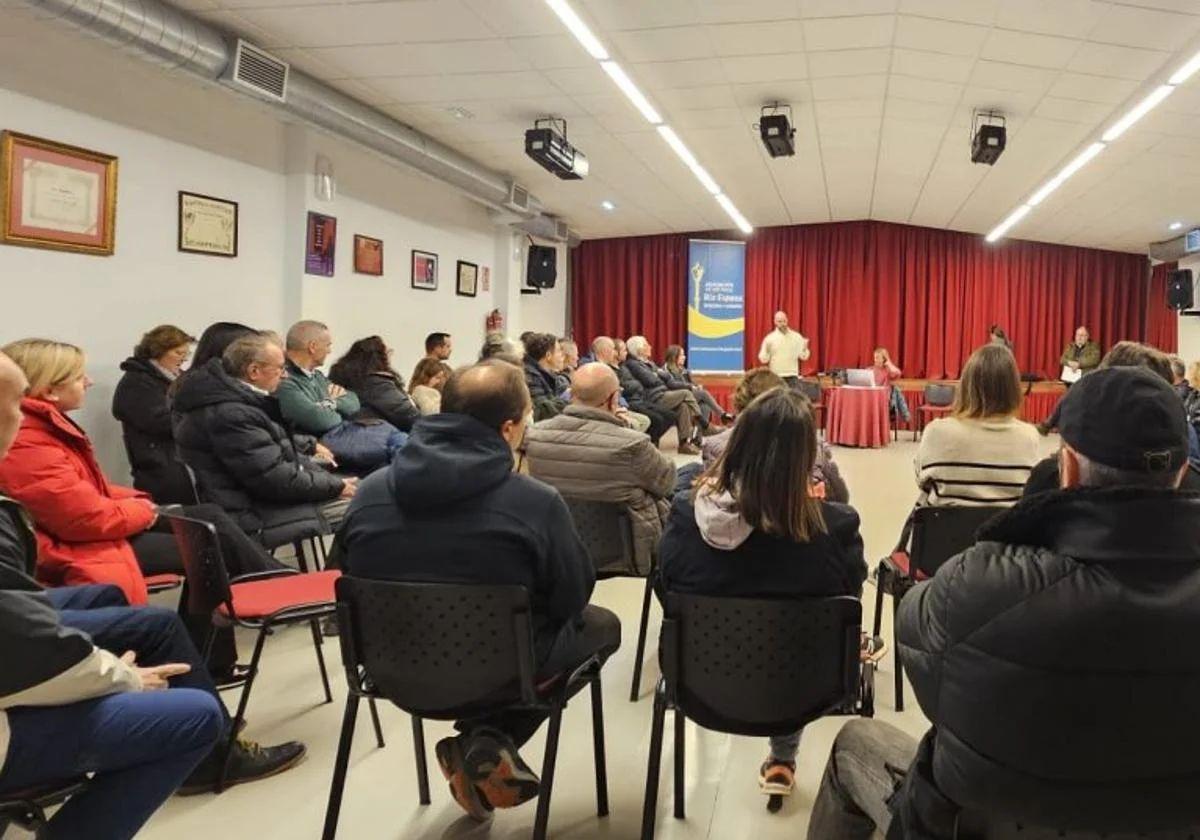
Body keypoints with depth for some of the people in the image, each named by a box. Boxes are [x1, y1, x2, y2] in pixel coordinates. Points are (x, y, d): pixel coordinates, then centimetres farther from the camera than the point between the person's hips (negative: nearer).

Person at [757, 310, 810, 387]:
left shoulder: (796, 336, 4)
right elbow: (763, 359, -1)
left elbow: (803, 356, 5)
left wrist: (805, 348, -14)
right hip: (776, 377, -1)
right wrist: (766, 350, -19)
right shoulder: (769, 338, 0)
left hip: (792, 376, 1)